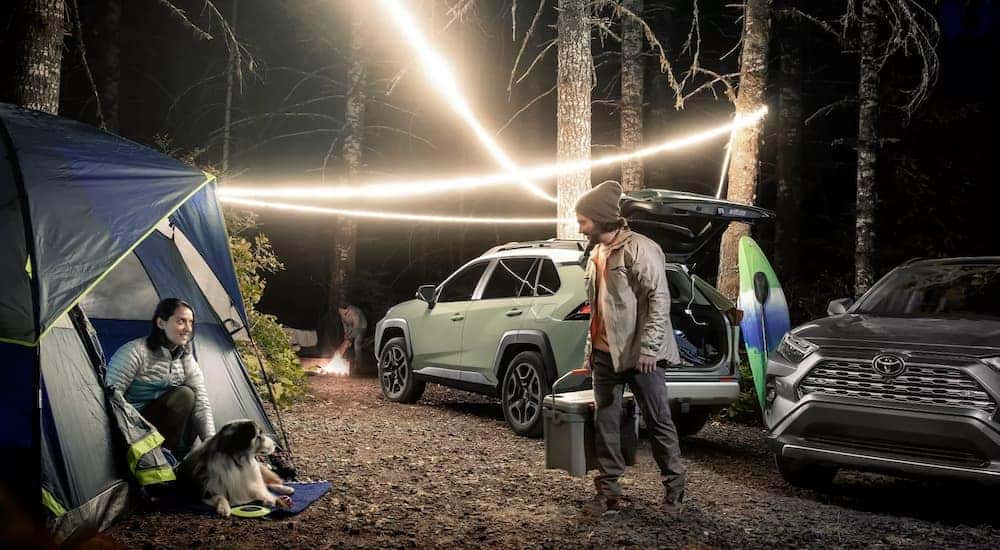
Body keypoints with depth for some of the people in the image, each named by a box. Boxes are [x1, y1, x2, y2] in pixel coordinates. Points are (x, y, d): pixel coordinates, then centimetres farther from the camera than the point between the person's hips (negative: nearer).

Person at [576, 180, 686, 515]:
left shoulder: (639, 249, -11)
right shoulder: (597, 254, 15)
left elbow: (659, 299, -15)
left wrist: (649, 348, -21)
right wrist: (591, 349, 19)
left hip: (638, 353, -8)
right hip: (604, 353, 8)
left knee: (658, 421, 4)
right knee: (605, 423, 8)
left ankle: (674, 487, 18)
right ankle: (608, 491, 16)